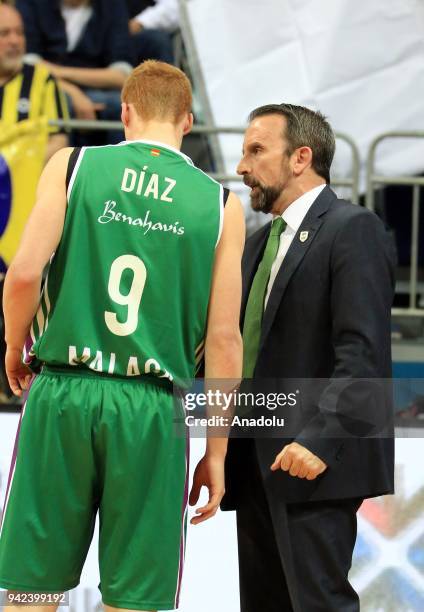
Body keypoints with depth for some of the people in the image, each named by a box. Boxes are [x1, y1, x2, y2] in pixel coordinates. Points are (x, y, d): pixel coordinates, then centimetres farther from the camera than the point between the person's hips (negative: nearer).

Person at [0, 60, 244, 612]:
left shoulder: (73, 167, 4)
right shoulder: (220, 205, 6)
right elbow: (223, 338, 3)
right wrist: (216, 453, 8)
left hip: (62, 394, 0)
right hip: (151, 406, 0)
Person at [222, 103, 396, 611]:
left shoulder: (353, 230, -7)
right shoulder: (260, 244, 20)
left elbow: (363, 351, -17)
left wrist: (320, 439, -26)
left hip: (314, 460, -9)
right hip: (256, 464, 9)